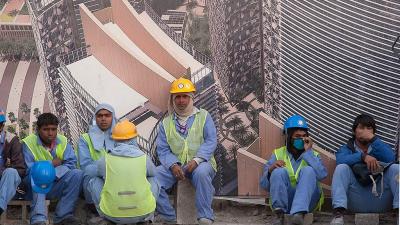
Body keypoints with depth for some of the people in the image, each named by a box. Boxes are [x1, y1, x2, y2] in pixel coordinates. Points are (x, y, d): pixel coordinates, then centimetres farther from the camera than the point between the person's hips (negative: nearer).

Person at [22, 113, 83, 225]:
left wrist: (53, 173, -25)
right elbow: (29, 170, -17)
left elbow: (71, 164, -9)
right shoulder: (28, 143, -6)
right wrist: (51, 164, -11)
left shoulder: (63, 141, 4)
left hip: (56, 187, 3)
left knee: (77, 173, -21)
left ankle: (63, 216, -24)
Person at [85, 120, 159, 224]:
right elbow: (152, 172, 20)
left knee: (94, 181, 18)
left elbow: (88, 170, 18)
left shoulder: (105, 160, -3)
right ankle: (147, 216, 23)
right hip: (143, 213, 1)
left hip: (112, 215, 0)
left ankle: (105, 215, 20)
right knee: (153, 180, 24)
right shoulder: (145, 158, -3)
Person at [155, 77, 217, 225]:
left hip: (200, 164, -2)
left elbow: (211, 141, -4)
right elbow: (162, 150, 6)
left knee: (202, 173, -38)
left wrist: (197, 160, -20)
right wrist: (173, 165, -15)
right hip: (175, 165, 3)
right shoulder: (166, 123, 14)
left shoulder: (203, 116, 9)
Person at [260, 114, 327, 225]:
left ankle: (299, 214, -42)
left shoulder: (312, 155, 11)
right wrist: (270, 170, -18)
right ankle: (279, 213, -27)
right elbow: (264, 184, 3)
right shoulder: (278, 154, 10)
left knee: (308, 170, -24)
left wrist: (308, 152, -11)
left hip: (308, 200, 0)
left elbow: (322, 175, -13)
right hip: (284, 200, 0)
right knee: (279, 171, -23)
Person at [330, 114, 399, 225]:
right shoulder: (346, 149, 16)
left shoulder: (380, 147, 21)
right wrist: (363, 156, -22)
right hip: (356, 201, -1)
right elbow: (340, 160, -11)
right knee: (341, 168, -21)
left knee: (395, 168, -15)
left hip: (379, 198, 1)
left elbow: (390, 159, -4)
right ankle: (338, 213, -39)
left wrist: (373, 139, -7)